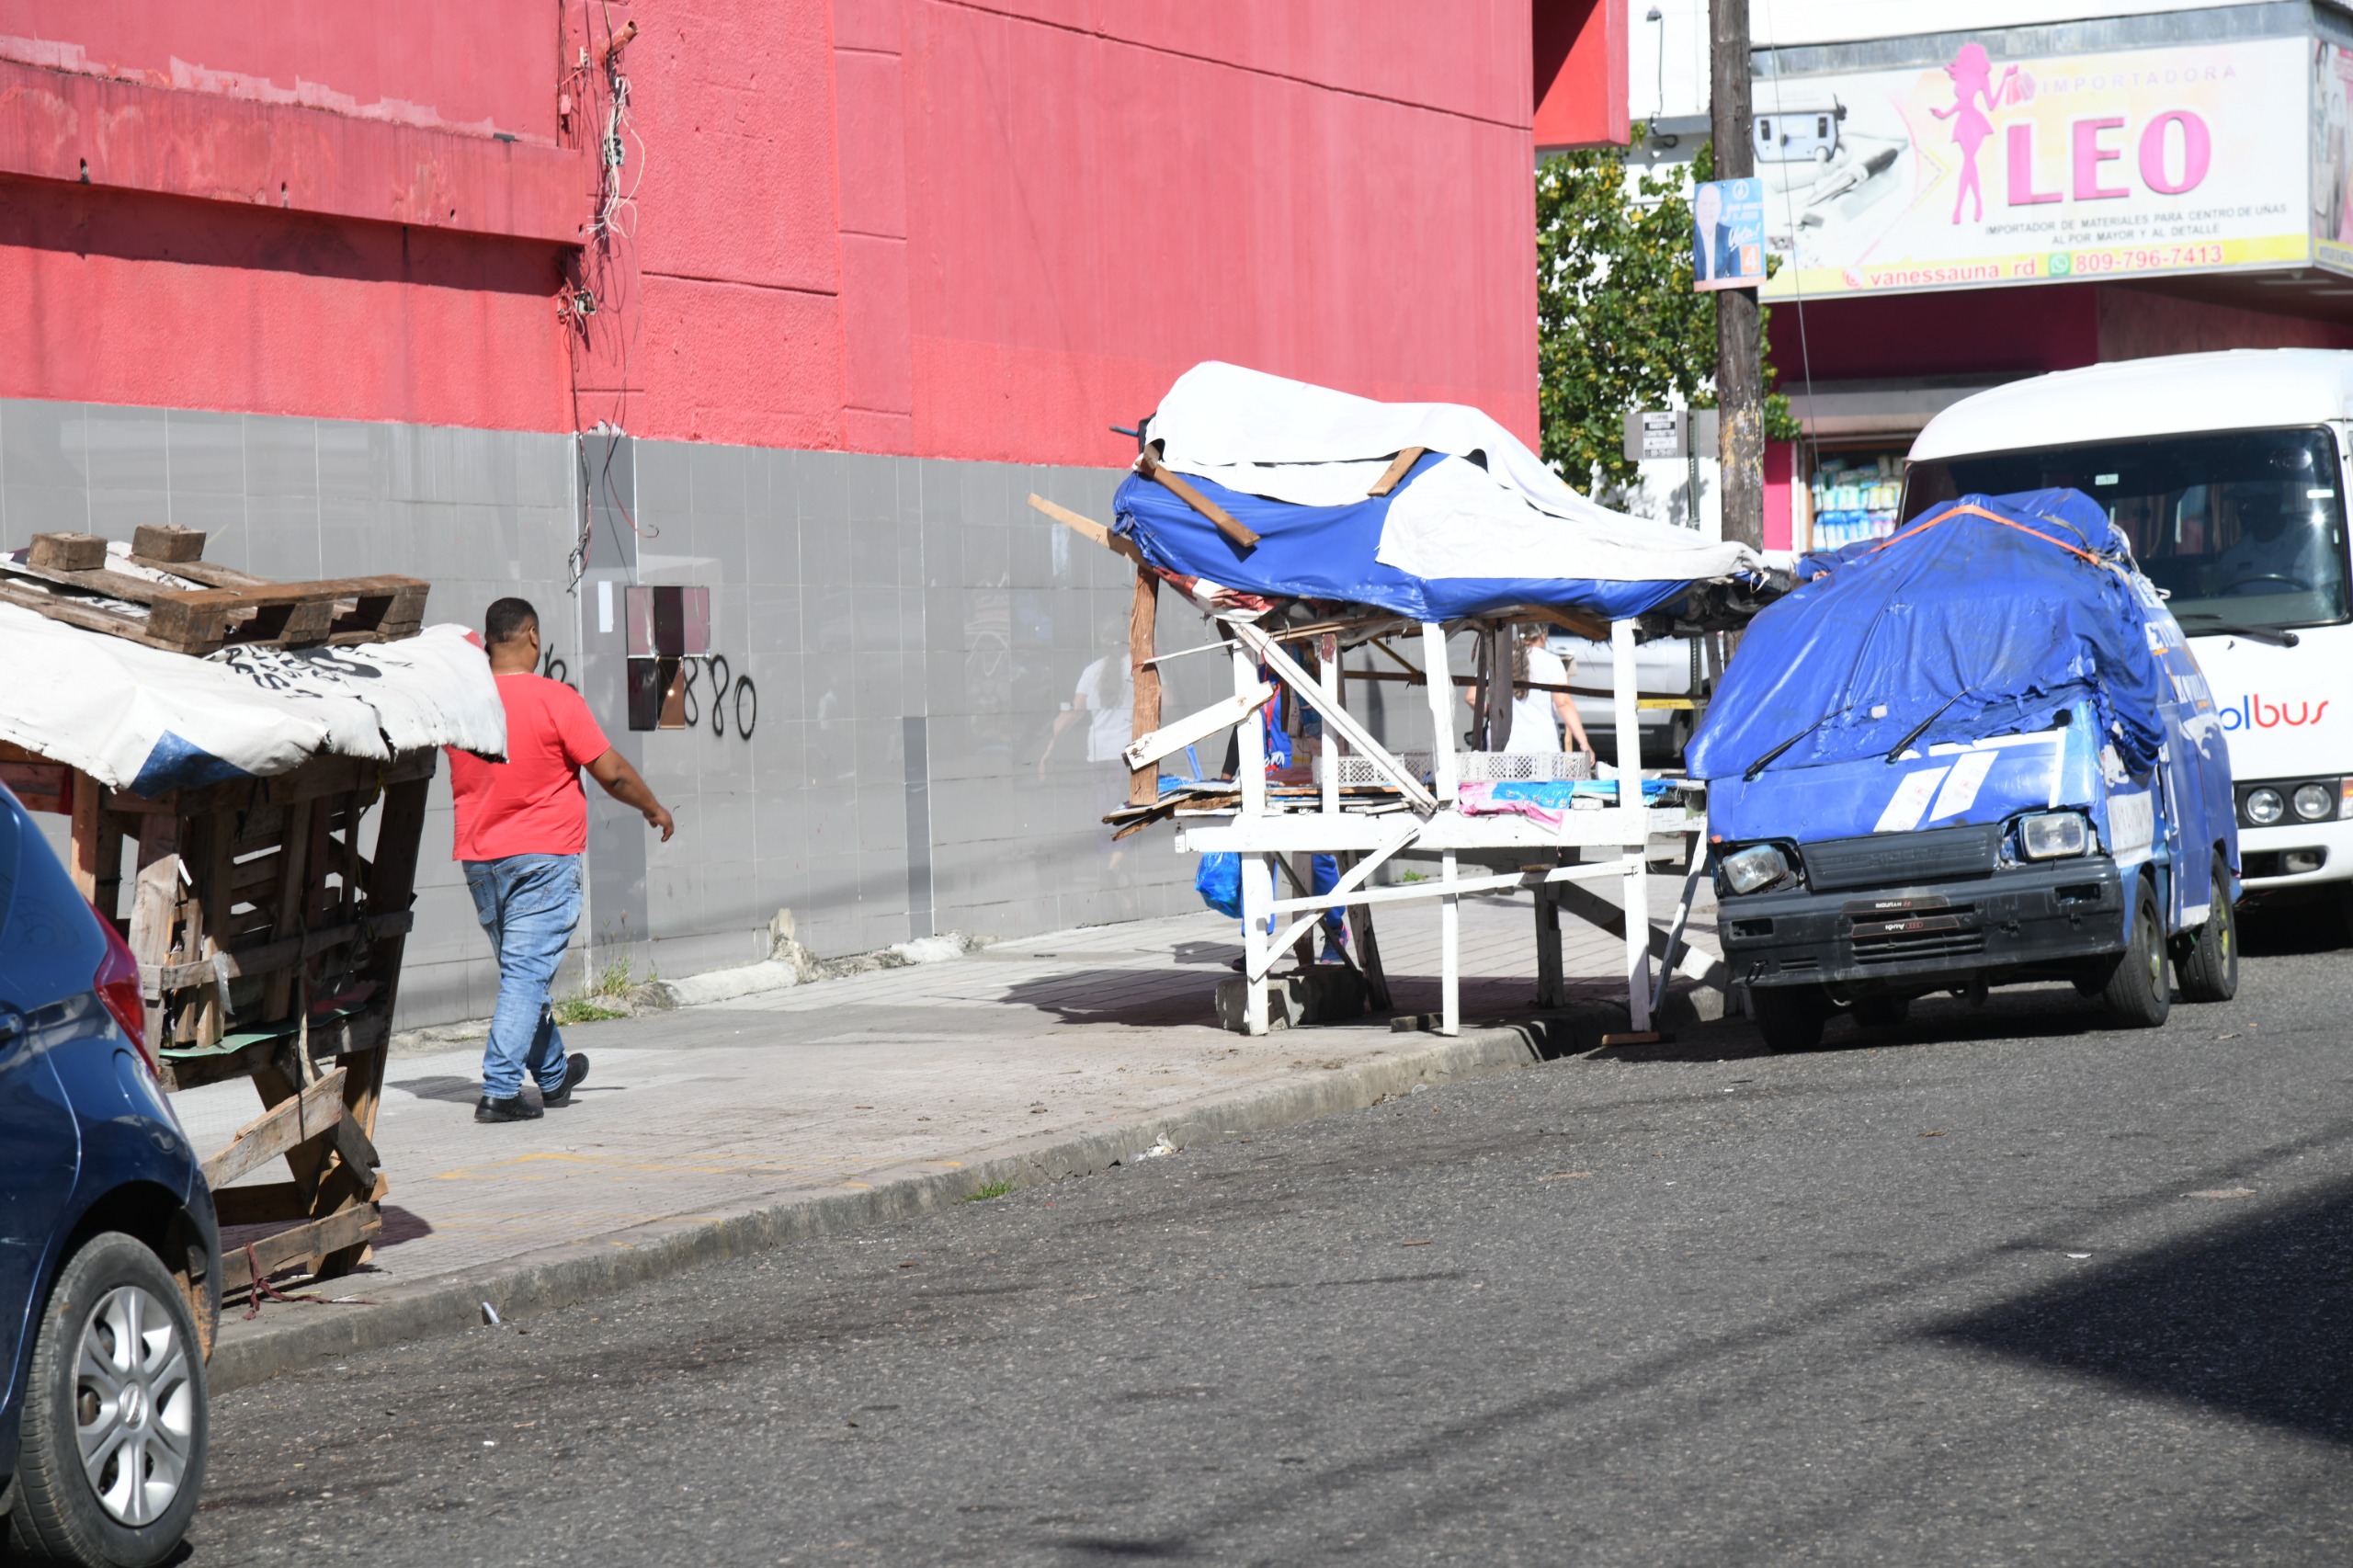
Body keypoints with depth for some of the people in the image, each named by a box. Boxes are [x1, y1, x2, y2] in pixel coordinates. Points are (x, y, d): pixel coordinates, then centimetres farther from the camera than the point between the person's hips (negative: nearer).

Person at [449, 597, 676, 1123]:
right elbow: (611, 772, -10)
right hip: (542, 854, -6)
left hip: (477, 858, 6)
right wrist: (654, 809, 6)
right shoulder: (555, 700, -13)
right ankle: (499, 1090, -13)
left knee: (522, 971, 19)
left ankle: (553, 1075, 33)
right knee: (527, 974, -6)